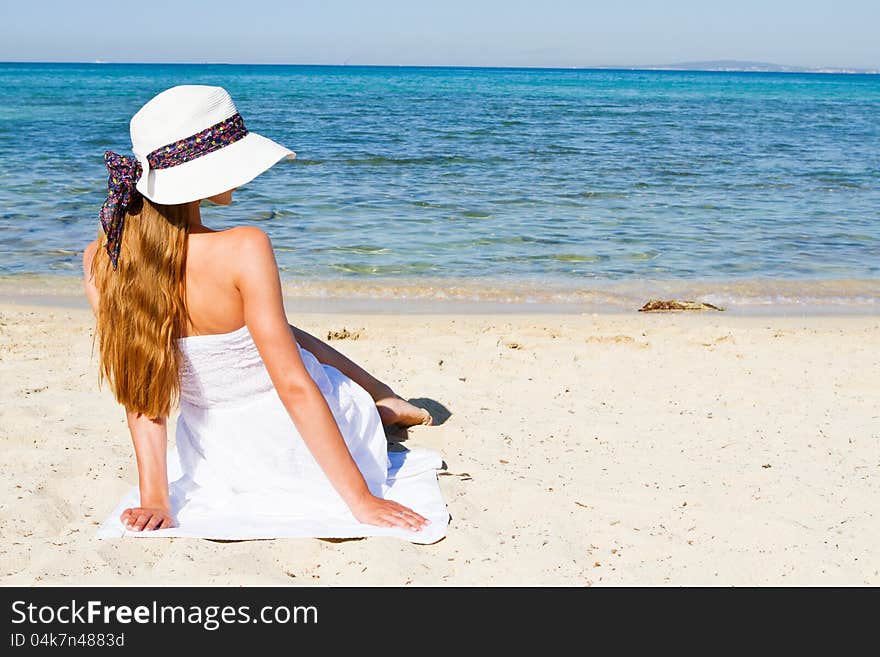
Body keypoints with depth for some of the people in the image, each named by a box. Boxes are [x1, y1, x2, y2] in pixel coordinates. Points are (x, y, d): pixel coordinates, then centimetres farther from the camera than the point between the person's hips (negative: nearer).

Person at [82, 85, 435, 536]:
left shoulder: (104, 258, -16)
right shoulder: (244, 249, -31)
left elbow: (138, 386, -13)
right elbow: (293, 385, -29)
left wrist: (154, 499, -9)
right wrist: (361, 499, -22)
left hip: (220, 458, 4)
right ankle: (386, 402, 58)